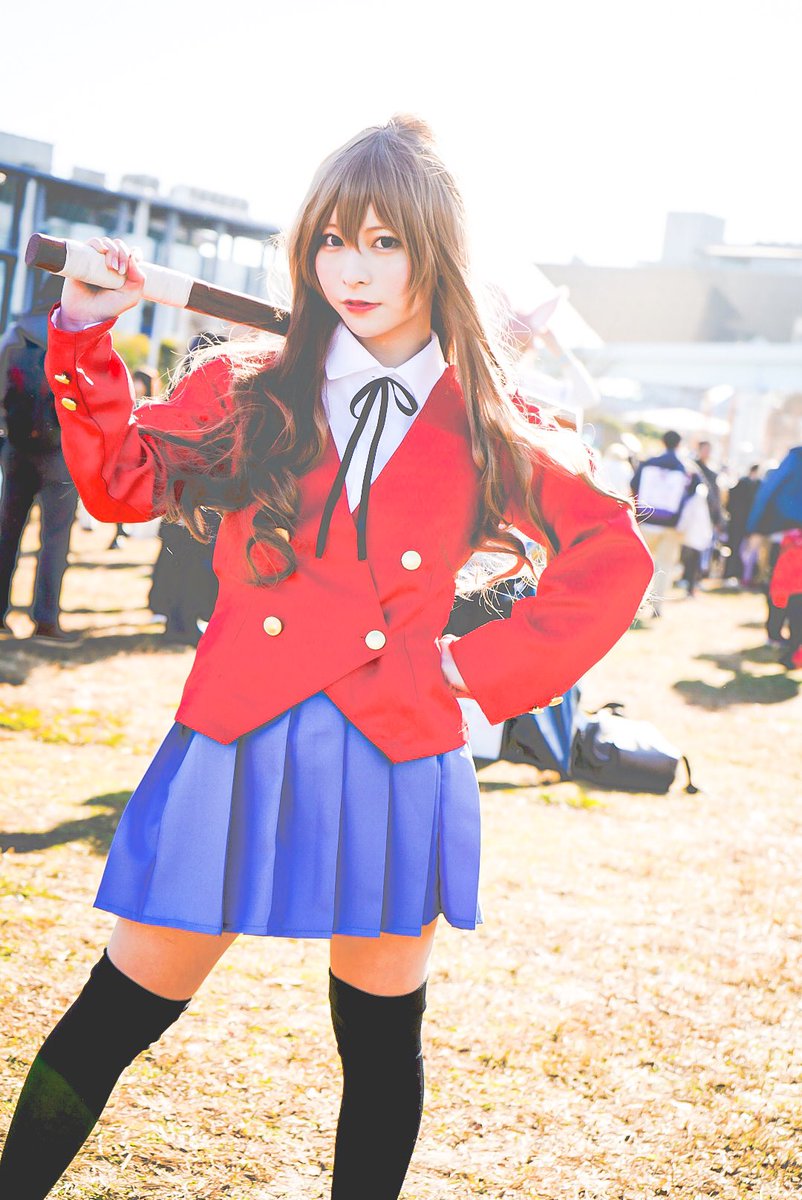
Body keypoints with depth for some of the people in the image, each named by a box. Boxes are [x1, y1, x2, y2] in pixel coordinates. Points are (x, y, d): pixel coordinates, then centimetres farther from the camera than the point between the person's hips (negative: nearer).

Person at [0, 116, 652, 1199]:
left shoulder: (491, 433, 3)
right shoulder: (250, 393, 6)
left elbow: (614, 561, 8)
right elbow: (122, 481, 11)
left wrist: (484, 667, 1)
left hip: (395, 767, 0)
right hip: (239, 752, 0)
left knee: (381, 1048, 12)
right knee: (115, 1019, 6)